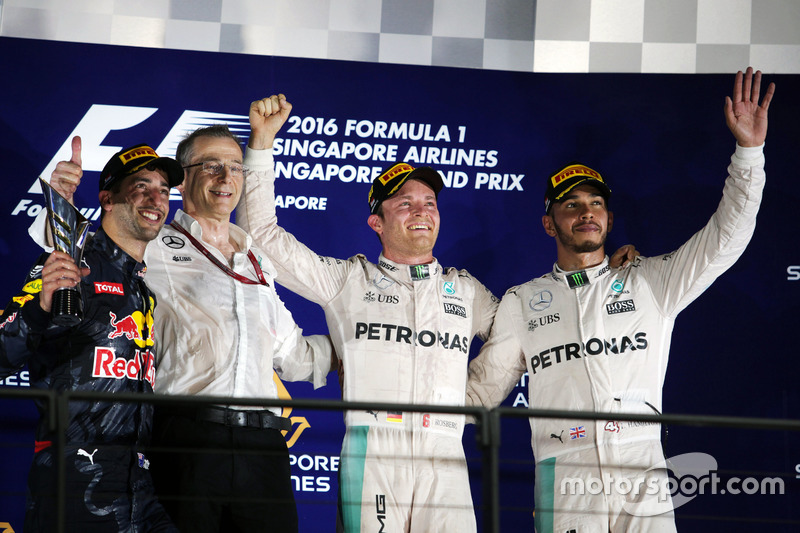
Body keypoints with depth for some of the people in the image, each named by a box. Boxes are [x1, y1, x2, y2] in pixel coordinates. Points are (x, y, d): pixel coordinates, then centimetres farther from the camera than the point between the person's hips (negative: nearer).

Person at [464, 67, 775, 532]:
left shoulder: (651, 282, 15)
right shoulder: (521, 302, 17)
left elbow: (723, 241, 9)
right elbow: (479, 390, 21)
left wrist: (749, 150, 1)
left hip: (642, 482, 0)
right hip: (564, 487, 0)